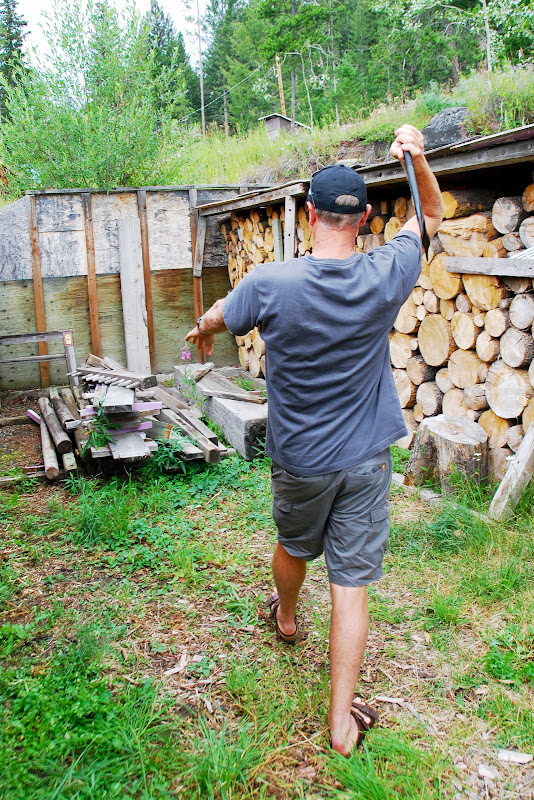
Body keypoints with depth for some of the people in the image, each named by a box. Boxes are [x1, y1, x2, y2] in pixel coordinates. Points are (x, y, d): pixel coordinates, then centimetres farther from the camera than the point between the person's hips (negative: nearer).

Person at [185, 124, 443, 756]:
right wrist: (417, 158, -7)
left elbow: (212, 322, 5)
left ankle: (285, 617, 58)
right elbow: (430, 216, 9)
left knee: (294, 545, 27)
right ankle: (342, 720, 16)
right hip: (365, 464, 0)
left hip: (298, 461, 0)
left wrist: (202, 333, 28)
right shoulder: (387, 276, -12)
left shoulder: (270, 284, -16)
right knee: (351, 585, 6)